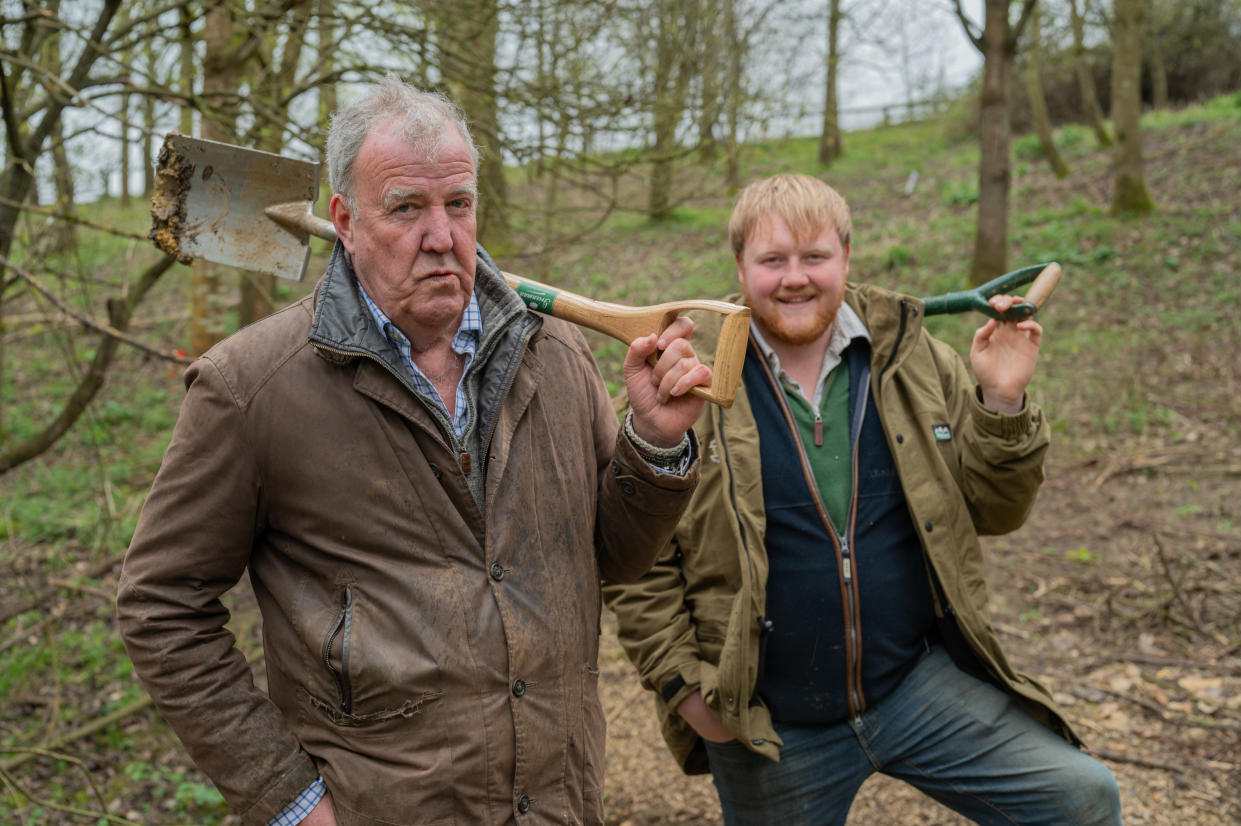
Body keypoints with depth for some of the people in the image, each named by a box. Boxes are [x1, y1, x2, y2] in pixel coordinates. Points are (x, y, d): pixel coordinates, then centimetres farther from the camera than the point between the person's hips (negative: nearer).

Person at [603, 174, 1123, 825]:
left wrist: (1001, 402, -12)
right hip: (768, 727, -2)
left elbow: (991, 510, 4)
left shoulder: (915, 360, 0)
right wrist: (680, 682, -9)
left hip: (922, 685, 3)